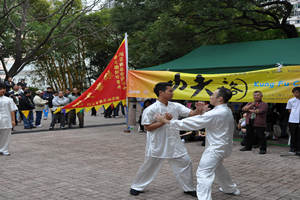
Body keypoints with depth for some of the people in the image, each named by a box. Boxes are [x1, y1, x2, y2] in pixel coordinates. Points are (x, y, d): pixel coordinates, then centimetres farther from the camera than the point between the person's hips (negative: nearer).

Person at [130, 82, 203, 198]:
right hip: (157, 144, -4)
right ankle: (136, 187, 30)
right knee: (149, 166, 9)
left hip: (174, 143, 5)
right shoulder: (151, 109, -14)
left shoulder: (175, 106, 0)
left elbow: (191, 113, -6)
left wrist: (198, 110, -28)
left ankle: (188, 188, 25)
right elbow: (147, 127, -14)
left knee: (185, 162, 6)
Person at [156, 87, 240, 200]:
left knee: (203, 173, -12)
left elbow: (191, 123, -26)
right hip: (222, 146, 10)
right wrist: (204, 112, -3)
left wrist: (167, 121, -22)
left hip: (216, 147, -10)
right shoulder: (227, 111, 4)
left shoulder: (216, 114, -25)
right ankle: (231, 188, 48)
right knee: (217, 167, 30)